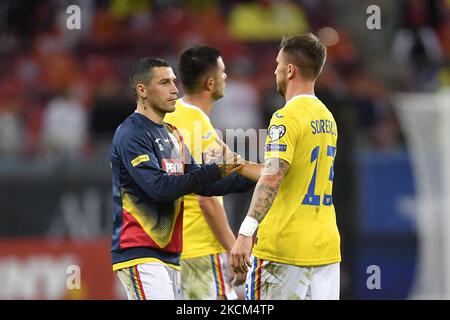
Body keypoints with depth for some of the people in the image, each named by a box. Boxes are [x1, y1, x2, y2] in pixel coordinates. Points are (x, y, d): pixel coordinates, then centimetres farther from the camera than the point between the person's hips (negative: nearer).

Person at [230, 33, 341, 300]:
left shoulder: (287, 118, -11)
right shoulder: (327, 118, 15)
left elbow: (272, 179, -24)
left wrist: (246, 232, -31)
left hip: (284, 249, -8)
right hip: (326, 248, 8)